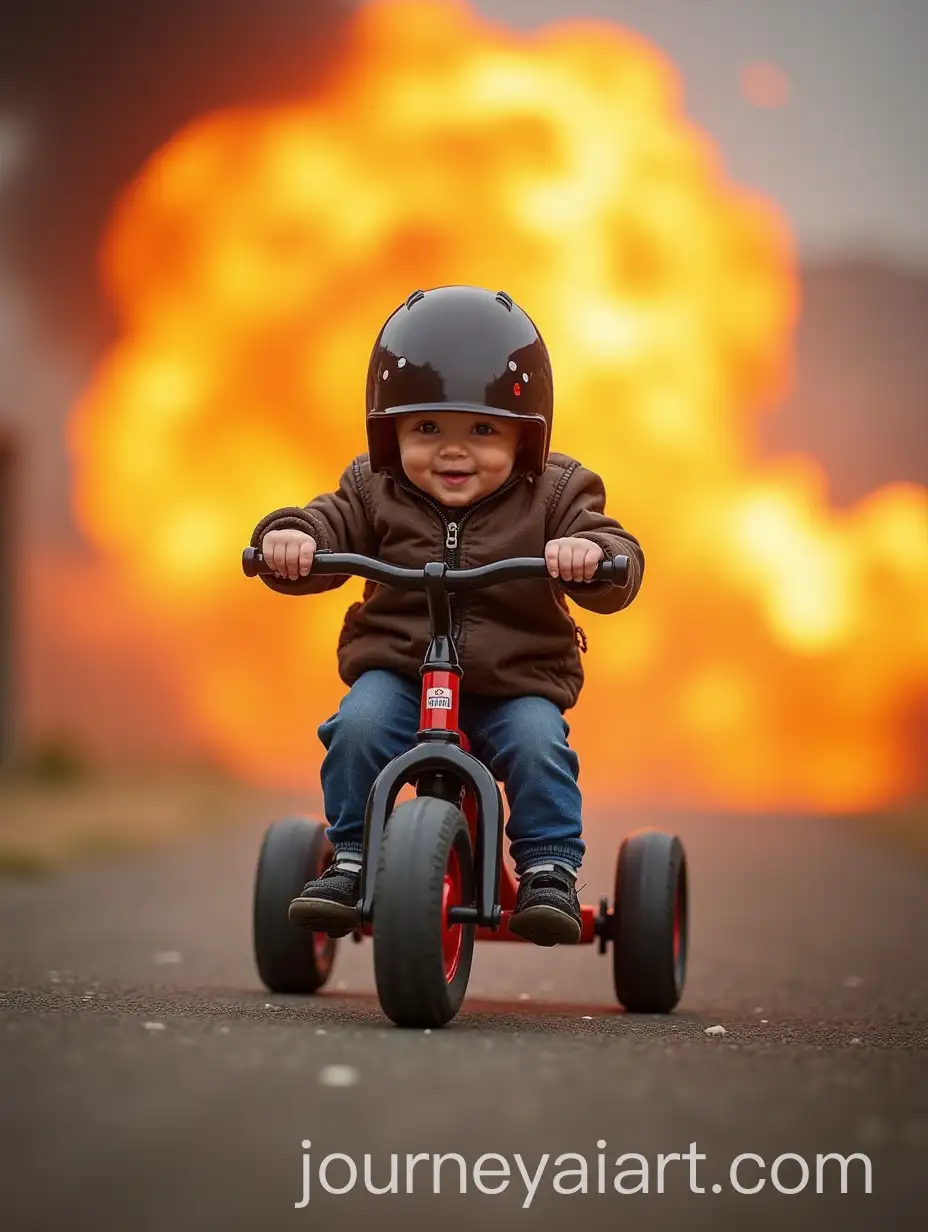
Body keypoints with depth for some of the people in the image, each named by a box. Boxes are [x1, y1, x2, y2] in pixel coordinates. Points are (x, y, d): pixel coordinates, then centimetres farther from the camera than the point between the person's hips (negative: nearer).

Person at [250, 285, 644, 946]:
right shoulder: (375, 493, 3)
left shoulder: (553, 499, -2)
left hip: (517, 682, -1)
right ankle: (350, 857, -10)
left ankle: (550, 867, -11)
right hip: (396, 668, 1)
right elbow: (330, 526, -4)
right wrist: (289, 536, -29)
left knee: (538, 743, -27)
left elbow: (620, 572, -12)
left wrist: (590, 551, -37)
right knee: (358, 726, -25)